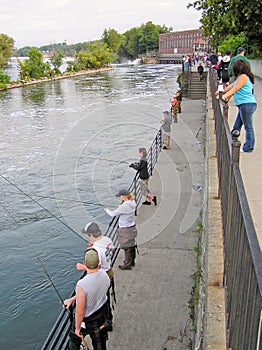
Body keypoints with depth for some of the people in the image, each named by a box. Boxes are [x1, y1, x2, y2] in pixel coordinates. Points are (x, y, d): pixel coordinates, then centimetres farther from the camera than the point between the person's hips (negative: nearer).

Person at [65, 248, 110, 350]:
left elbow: (80, 312, -27)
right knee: (101, 340, 27)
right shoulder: (104, 274, -17)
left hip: (87, 319, -5)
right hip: (103, 313, 5)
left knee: (75, 338, 26)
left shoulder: (81, 285, -37)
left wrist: (77, 328, -8)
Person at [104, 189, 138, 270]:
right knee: (131, 245, 21)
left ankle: (127, 264, 20)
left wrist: (107, 210, 1)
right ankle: (132, 261, 36)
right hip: (132, 227, 8)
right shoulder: (132, 203, -2)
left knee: (127, 247, 6)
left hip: (126, 230, -8)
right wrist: (120, 208, 13)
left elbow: (113, 214, -16)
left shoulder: (124, 206, -26)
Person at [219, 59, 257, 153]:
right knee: (236, 126, 13)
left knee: (248, 127, -2)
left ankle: (248, 147, 4)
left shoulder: (243, 76, -8)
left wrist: (224, 96, -16)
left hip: (247, 105, -10)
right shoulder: (240, 77, 21)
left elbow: (235, 89, -14)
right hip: (243, 105, 10)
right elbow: (232, 86, 30)